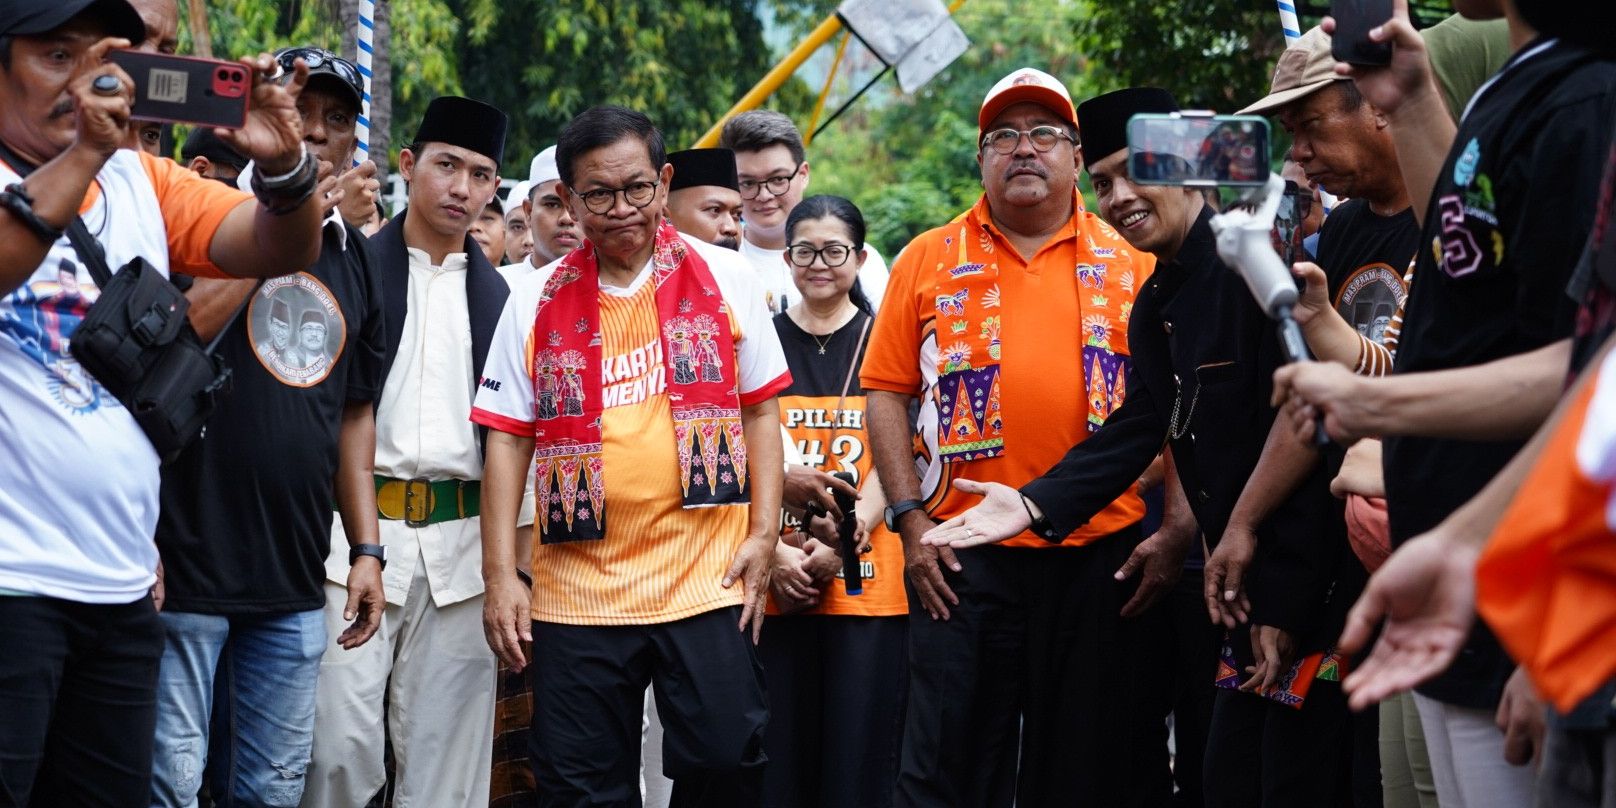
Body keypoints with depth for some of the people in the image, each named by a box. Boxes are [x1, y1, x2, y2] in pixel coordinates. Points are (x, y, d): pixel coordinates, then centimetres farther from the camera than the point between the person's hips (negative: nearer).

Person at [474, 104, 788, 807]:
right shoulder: (537, 301, 5)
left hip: (707, 582, -1)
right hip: (577, 591, 1)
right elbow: (508, 439, 5)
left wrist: (763, 534, -2)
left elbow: (760, 409, 7)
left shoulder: (722, 278, 4)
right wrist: (499, 576, -1)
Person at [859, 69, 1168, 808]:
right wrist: (909, 518, -3)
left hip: (1108, 554, 1)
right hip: (963, 558, 0)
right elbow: (887, 392, 7)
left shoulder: (1134, 262, 8)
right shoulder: (929, 262, 9)